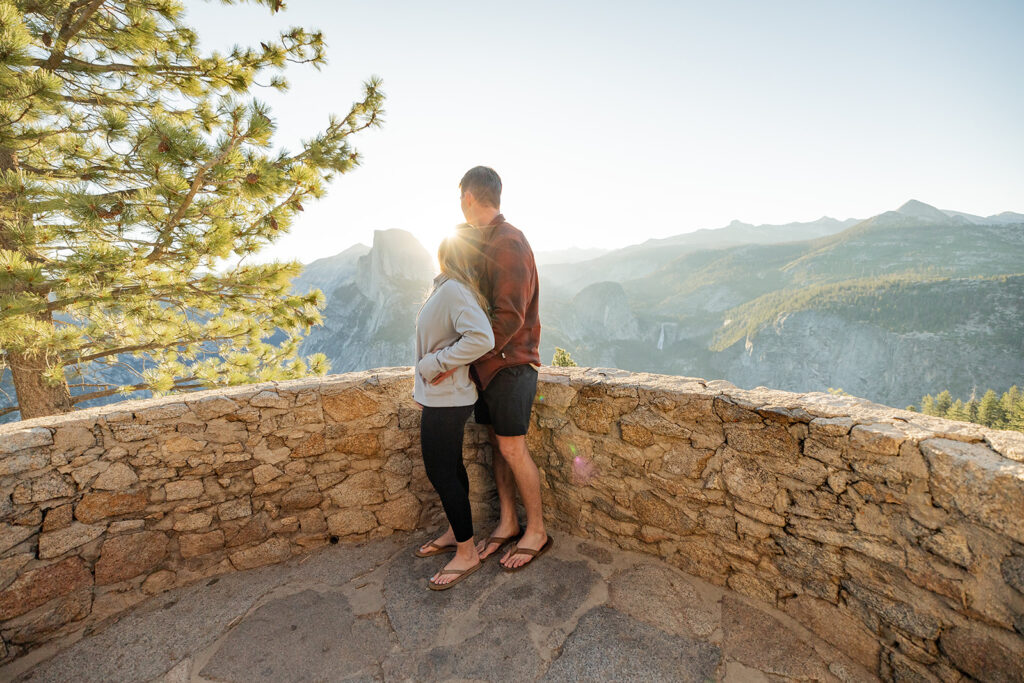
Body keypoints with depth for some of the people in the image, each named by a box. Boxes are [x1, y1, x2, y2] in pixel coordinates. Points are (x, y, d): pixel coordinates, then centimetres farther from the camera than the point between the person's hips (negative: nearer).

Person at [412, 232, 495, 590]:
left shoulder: (453, 290, -19)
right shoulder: (446, 289, 11)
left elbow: (481, 338, -31)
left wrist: (437, 363, -23)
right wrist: (445, 359, 4)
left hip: (446, 398, -10)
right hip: (443, 396, 10)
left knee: (441, 471, 0)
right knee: (450, 466, 20)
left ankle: (467, 553, 17)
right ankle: (455, 533, 39)